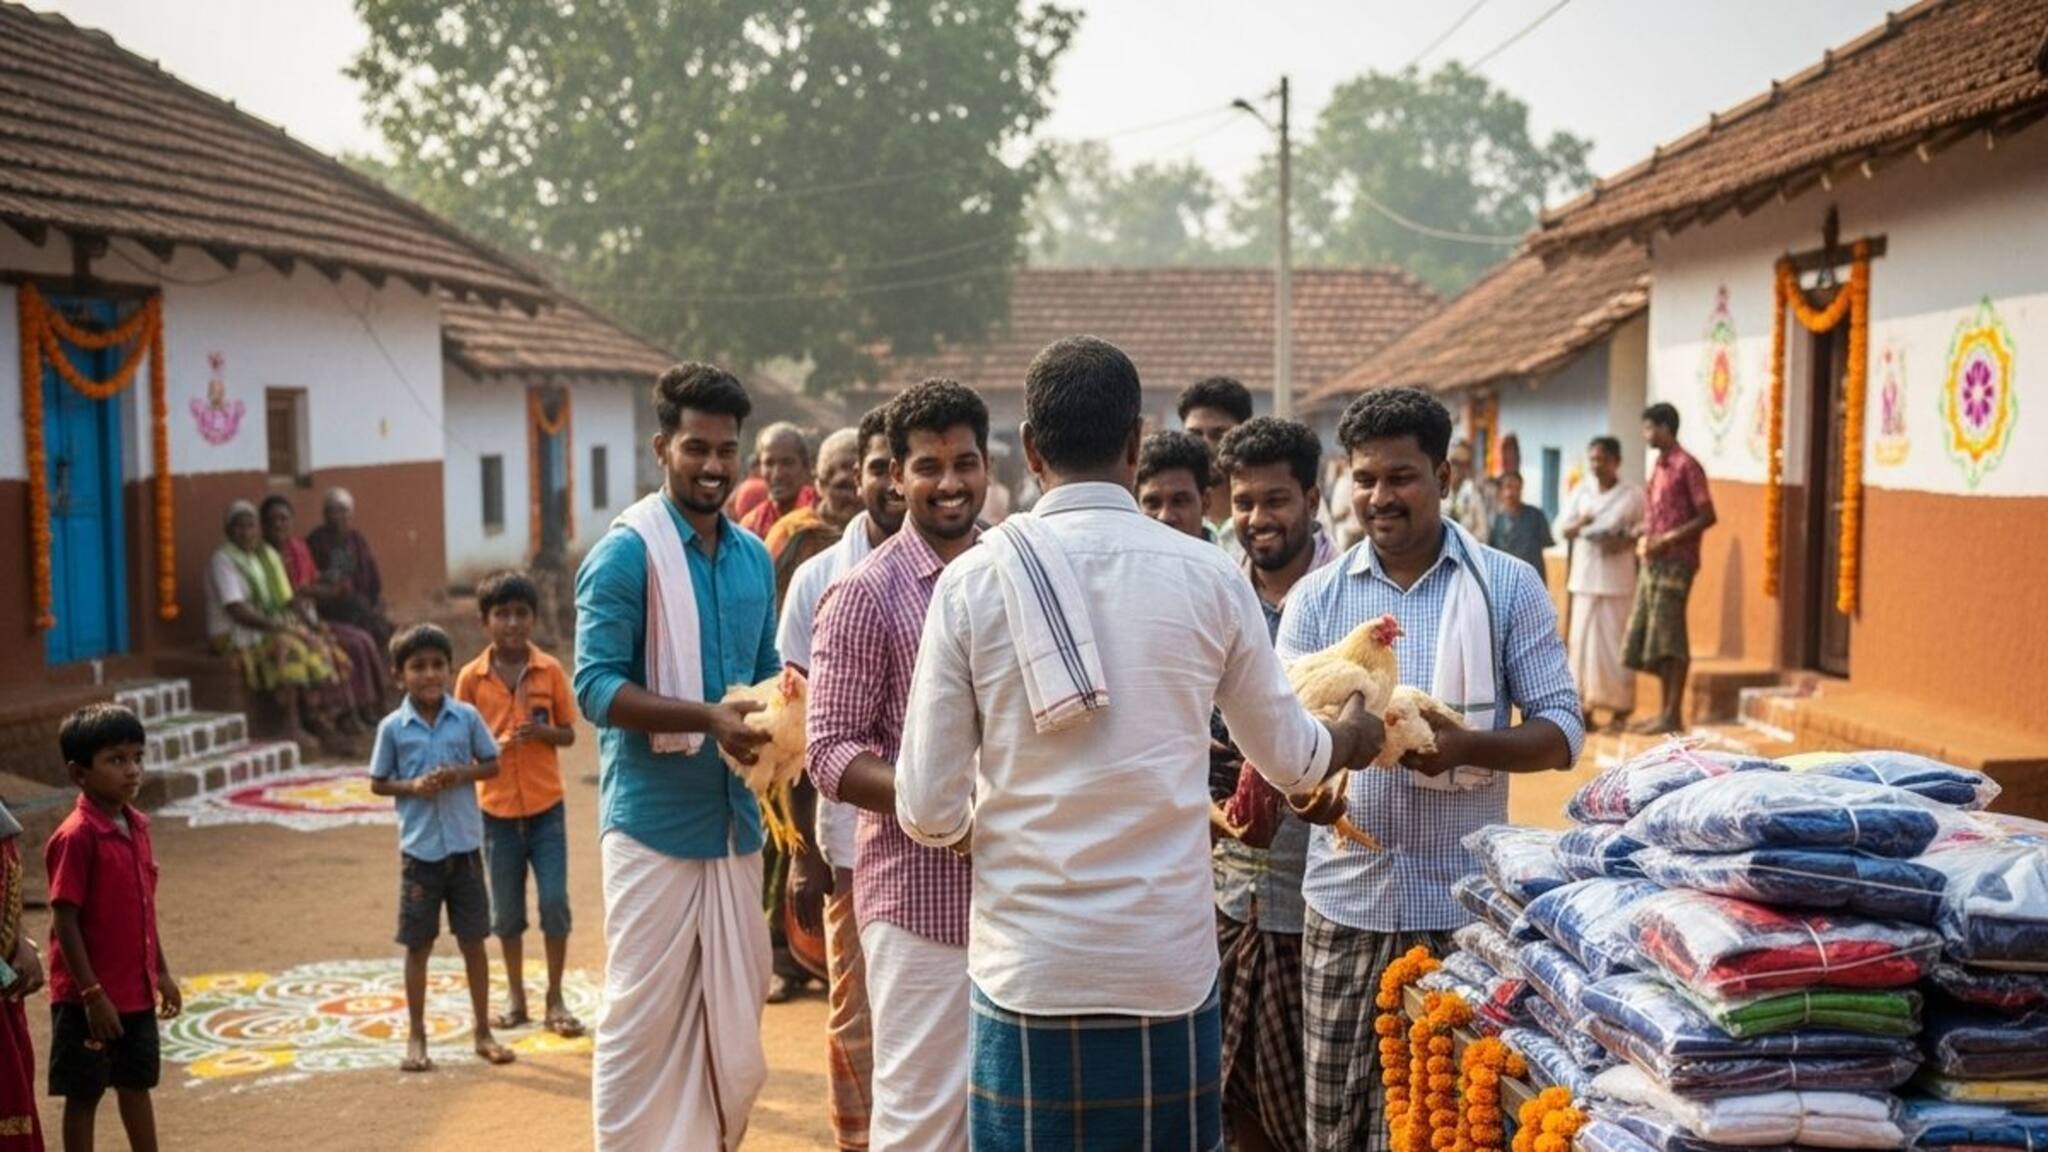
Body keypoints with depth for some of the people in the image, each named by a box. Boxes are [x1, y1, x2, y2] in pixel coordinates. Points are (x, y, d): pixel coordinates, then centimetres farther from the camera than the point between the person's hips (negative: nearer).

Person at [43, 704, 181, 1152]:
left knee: (137, 1085, 18)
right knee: (83, 1095, 6)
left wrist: (161, 973, 15)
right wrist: (92, 994, -19)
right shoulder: (76, 837, -19)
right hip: (90, 996, -7)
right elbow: (65, 922, -19)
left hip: (137, 991, 7)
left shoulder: (137, 825, 4)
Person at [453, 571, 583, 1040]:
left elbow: (569, 734, 4)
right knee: (506, 909, 8)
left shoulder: (550, 671, -1)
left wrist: (543, 731, -17)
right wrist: (490, 748, -18)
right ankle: (515, 996, 24)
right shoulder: (471, 677, -2)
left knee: (555, 900, -3)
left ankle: (555, 999, 9)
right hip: (497, 807, 0)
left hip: (546, 805, 0)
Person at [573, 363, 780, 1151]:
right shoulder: (626, 552, -9)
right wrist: (709, 719, -25)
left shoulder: (754, 557, 10)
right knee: (644, 1014, 1)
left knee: (735, 1013, 13)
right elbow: (596, 686, -15)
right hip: (654, 818, -6)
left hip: (735, 815, 6)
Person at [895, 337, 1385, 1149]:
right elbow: (1289, 760, 12)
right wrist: (1351, 740, 34)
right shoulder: (1209, 578, -3)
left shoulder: (974, 580, -6)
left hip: (1026, 970, 0)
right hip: (1168, 968, 1)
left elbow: (929, 812, -4)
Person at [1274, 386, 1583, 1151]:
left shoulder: (1509, 587, 0)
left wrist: (1466, 746, -23)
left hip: (1463, 902, -2)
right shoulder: (1317, 597, 5)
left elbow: (1562, 730, -4)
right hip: (1345, 900, 2)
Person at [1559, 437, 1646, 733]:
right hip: (1584, 578, 3)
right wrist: (1579, 524, -10)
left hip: (1618, 579, -3)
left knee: (1616, 642, -4)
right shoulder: (1581, 493, 13)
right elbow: (1562, 531, 11)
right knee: (1582, 640, -1)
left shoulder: (1632, 495, 3)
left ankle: (1620, 709, 3)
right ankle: (1584, 706, 3)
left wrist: (1627, 542, -17)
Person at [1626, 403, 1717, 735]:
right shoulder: (1659, 467, 18)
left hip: (1675, 562, -9)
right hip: (1654, 562, 9)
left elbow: (1707, 517, -12)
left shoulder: (1686, 466, -8)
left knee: (1667, 639, -9)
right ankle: (1664, 711, 14)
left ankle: (1673, 715, -6)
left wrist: (1666, 540, -17)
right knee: (1647, 639, 8)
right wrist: (1643, 537, 4)